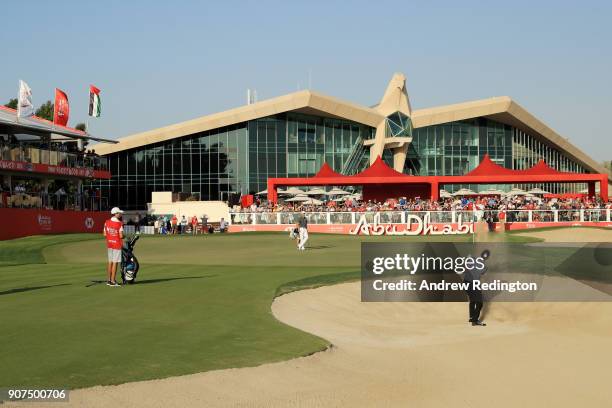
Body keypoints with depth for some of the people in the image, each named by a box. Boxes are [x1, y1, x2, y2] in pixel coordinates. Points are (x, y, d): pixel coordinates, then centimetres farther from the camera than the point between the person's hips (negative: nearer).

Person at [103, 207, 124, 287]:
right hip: (117, 244, -6)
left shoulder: (106, 222, 3)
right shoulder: (119, 223, -14)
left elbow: (104, 234, 7)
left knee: (110, 262, 14)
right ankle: (112, 281, 1)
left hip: (109, 244, 6)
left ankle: (108, 280, 19)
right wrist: (123, 237, 5)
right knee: (115, 263, -1)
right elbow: (121, 236, -16)